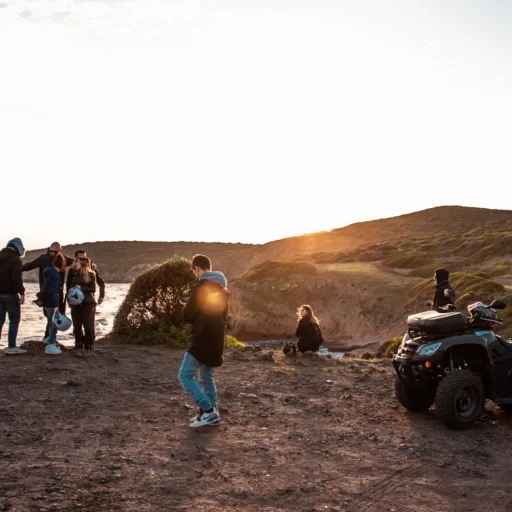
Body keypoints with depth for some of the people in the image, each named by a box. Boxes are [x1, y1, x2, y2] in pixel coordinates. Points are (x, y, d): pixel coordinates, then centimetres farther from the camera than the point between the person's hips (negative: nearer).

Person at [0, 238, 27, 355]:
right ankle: (11, 346, 2)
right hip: (10, 294, -7)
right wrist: (22, 293, -19)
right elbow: (17, 278, -23)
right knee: (14, 319, 2)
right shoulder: (15, 259, -12)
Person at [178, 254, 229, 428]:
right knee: (206, 378, 19)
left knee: (185, 376, -3)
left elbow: (188, 315, -13)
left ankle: (207, 410, -9)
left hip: (201, 340, -9)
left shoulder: (200, 287, -13)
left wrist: (187, 306, 10)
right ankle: (211, 414, 18)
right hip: (216, 340, 9)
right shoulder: (223, 288, 14)